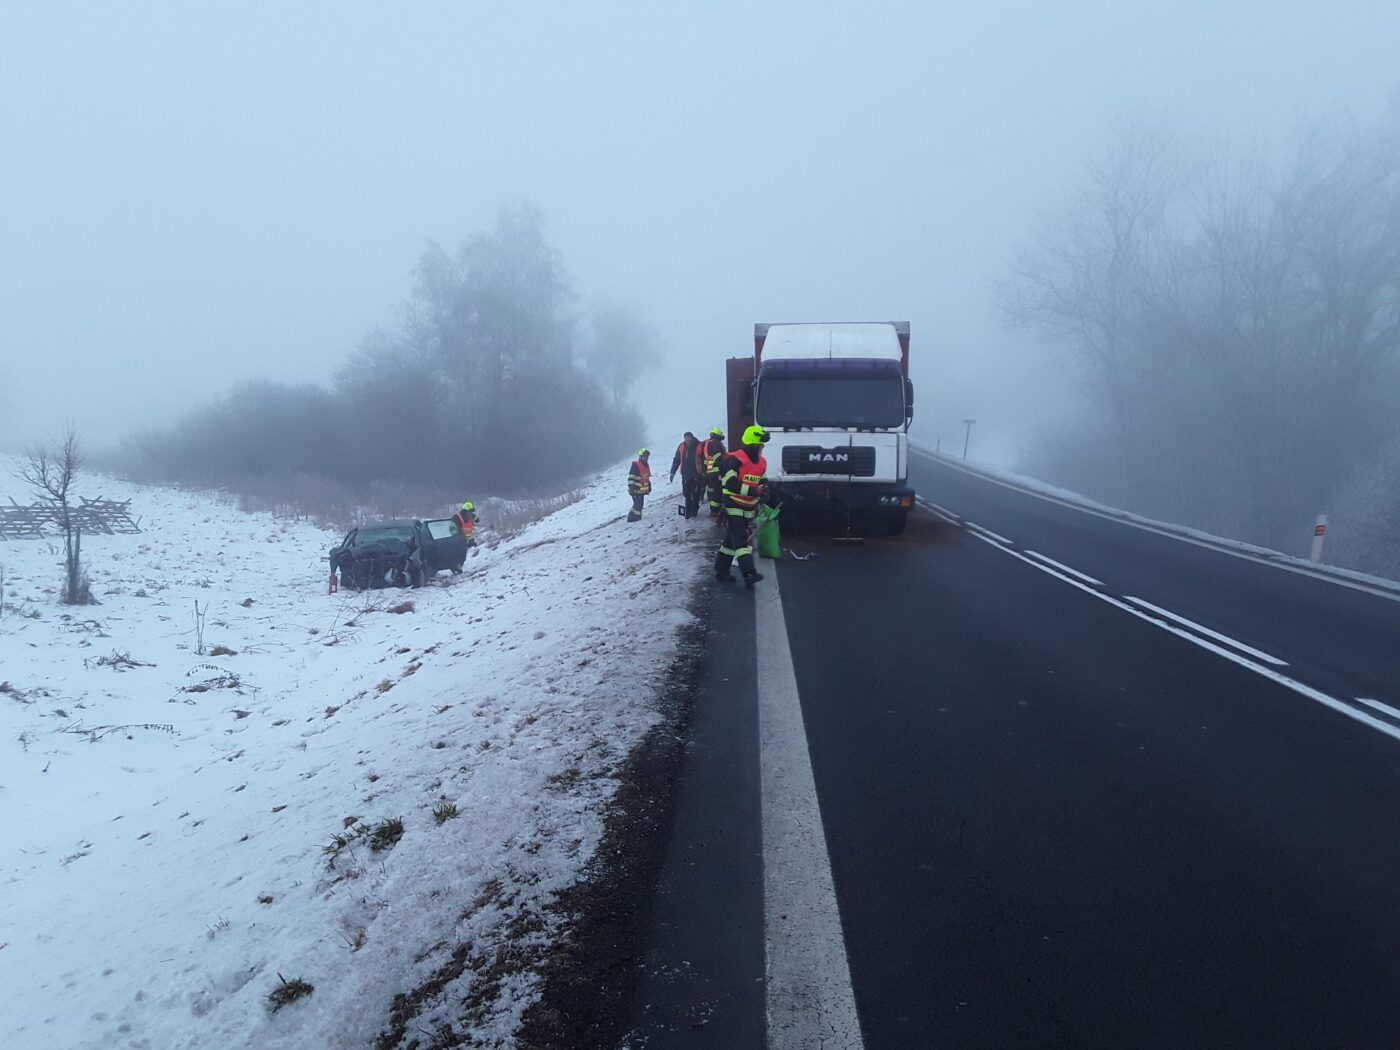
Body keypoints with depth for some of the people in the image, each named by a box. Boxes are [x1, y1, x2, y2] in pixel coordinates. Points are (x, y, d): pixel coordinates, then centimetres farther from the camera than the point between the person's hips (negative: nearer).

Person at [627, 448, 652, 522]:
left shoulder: (646, 465, 12)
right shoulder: (636, 465, -17)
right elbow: (631, 478, -19)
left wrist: (649, 486, 25)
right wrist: (631, 488, -22)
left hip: (642, 490, 9)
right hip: (636, 490, -9)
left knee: (639, 505, 13)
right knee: (638, 505, -11)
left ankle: (637, 518, 22)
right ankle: (632, 518, -1)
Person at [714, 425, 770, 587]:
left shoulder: (761, 463, 8)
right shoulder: (735, 460, -18)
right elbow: (730, 484, -26)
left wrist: (760, 497, 9)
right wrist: (753, 491, -30)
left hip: (749, 509, 8)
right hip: (733, 506, -8)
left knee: (731, 540, 14)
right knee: (740, 541, -16)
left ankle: (721, 572, 22)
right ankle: (749, 574, -25)